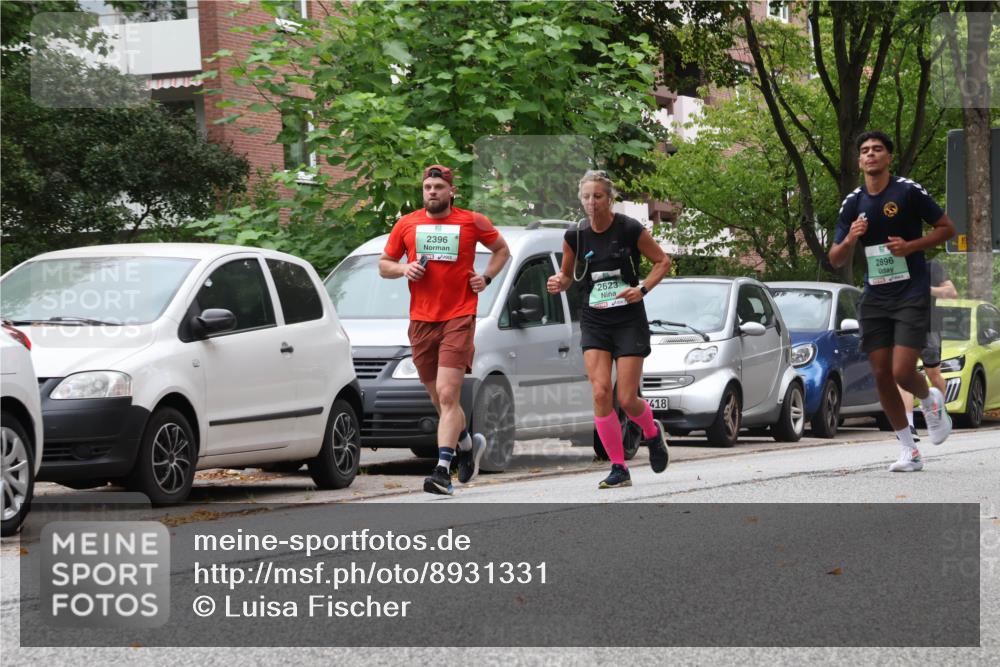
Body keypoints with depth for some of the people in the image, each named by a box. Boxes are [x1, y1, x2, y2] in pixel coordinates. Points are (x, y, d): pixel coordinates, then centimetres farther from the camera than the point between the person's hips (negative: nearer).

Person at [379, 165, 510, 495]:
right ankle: (467, 444, 37)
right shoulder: (407, 225, 8)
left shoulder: (472, 222, 3)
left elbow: (502, 249, 19)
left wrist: (486, 277, 3)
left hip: (459, 319, -4)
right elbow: (384, 264, 16)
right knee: (439, 399, 11)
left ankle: (442, 469, -19)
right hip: (421, 321, 4)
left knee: (448, 396, -15)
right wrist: (404, 269, -5)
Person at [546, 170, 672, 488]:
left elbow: (662, 261, 2)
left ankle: (652, 432, 31)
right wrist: (559, 283, -9)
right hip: (594, 322, 3)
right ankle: (619, 468, -2)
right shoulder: (575, 236, 0)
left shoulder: (630, 230, -9)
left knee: (627, 399, -5)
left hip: (629, 320, -3)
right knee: (600, 393, -12)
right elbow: (568, 275, 14)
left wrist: (643, 289, -13)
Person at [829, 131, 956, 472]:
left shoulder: (908, 191, -6)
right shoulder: (853, 203, 7)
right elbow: (836, 260, 9)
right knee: (881, 374, 1)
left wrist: (911, 246, -15)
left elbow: (947, 228, 0)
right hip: (875, 298, 5)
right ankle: (909, 450, 13)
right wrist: (850, 240, -13)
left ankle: (931, 401, 21)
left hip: (912, 294, -5)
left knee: (902, 372, -15)